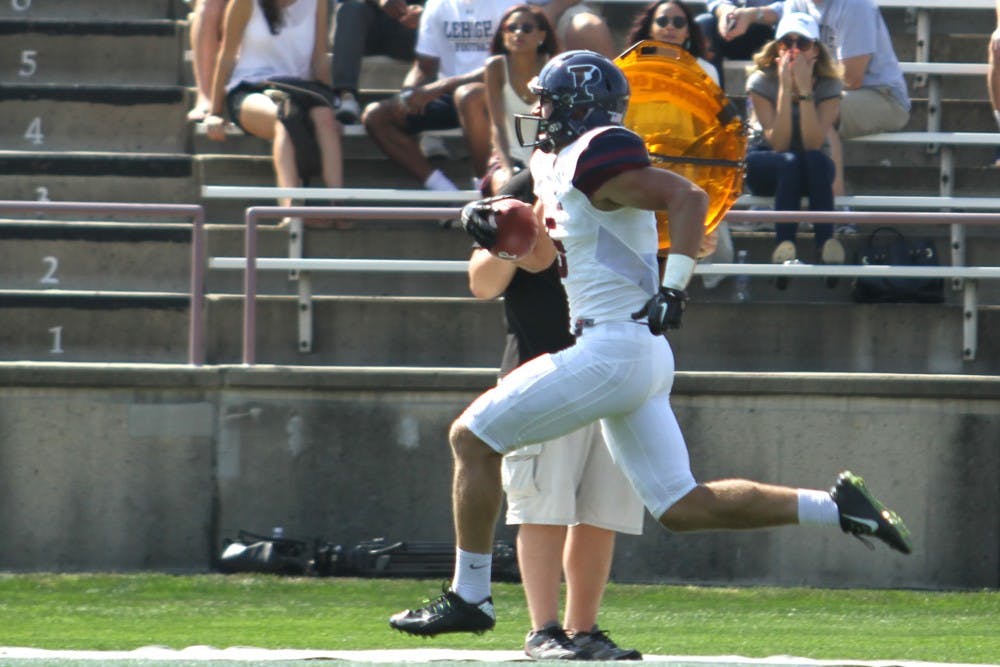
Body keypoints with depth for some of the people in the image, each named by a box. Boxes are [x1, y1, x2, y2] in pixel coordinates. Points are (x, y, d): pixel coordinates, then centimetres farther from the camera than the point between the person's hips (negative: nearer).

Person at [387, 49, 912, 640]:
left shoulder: (597, 155, -11)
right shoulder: (556, 167, 18)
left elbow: (689, 197, -21)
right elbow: (537, 256, 30)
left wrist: (674, 287, -27)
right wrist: (492, 226, 10)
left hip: (614, 349, -10)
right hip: (642, 358, 10)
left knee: (472, 438, -2)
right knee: (683, 508, 9)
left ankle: (470, 597, 2)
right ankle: (834, 507, 6)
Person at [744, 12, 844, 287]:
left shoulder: (829, 85, -10)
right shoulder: (762, 81, -12)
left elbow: (813, 143, -23)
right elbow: (778, 143, -22)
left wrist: (804, 89, -28)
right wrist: (785, 87, -27)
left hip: (814, 171, 1)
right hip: (765, 168, -1)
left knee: (815, 160, -35)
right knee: (790, 163, -36)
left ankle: (826, 244, -43)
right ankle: (784, 247, -46)